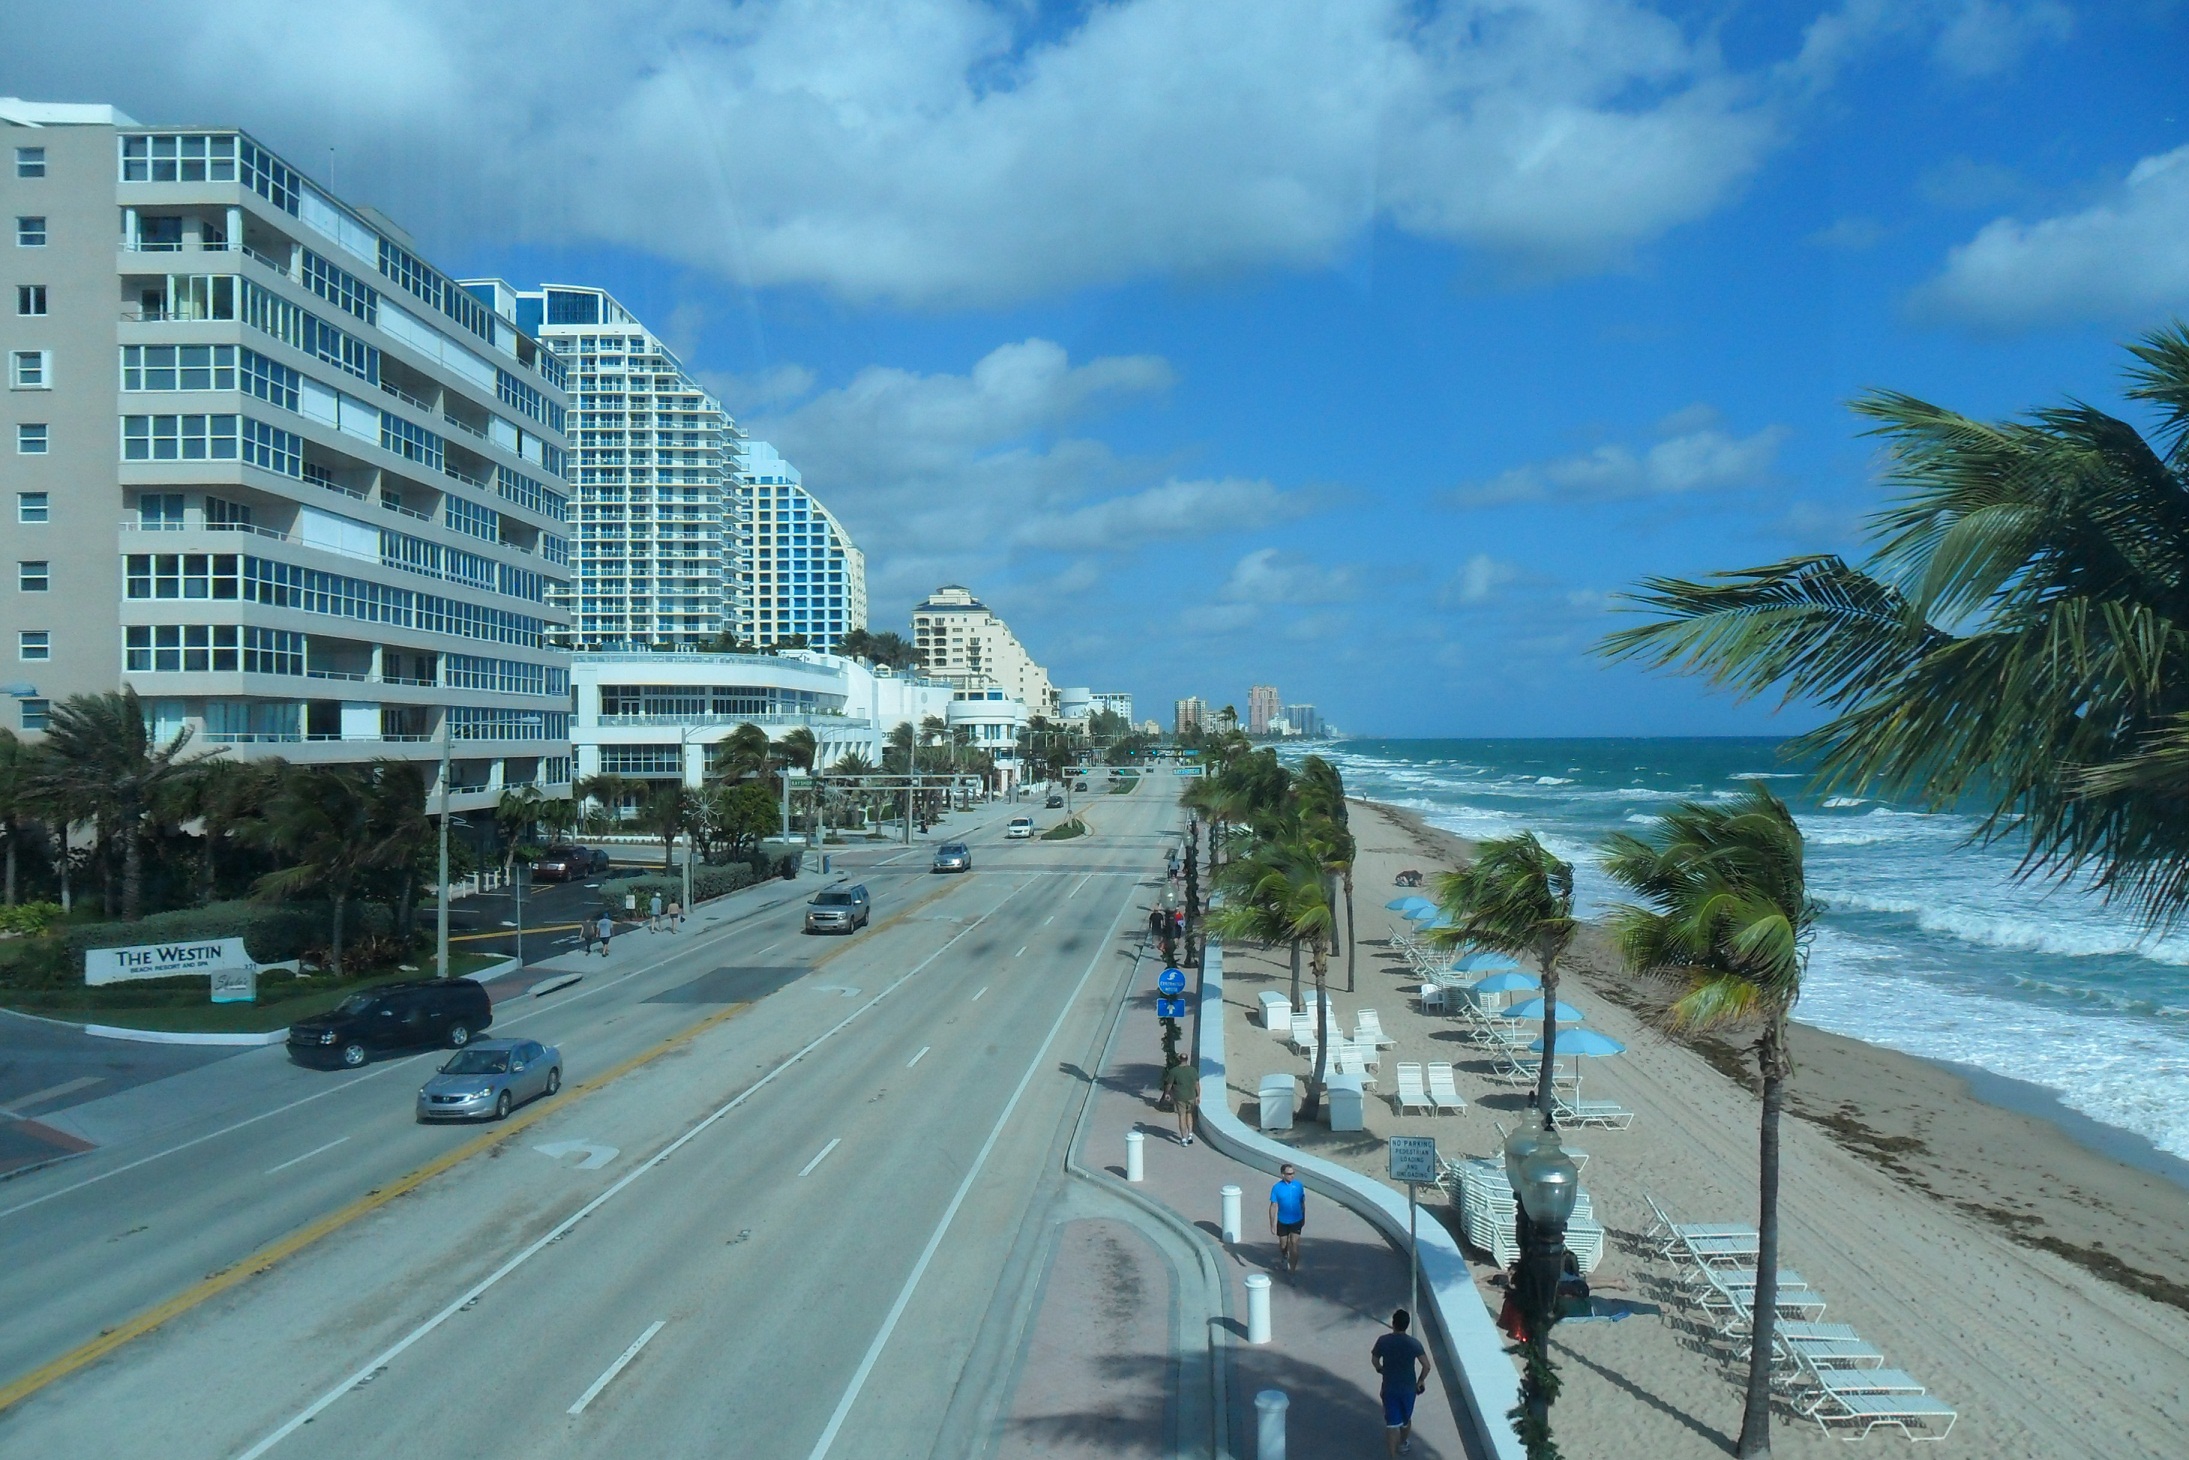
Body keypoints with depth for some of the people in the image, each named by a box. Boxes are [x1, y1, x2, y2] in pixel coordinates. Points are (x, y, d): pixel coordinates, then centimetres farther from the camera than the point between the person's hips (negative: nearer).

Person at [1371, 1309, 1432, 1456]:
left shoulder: (1383, 1341, -16)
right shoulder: (1414, 1343, -18)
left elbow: (1374, 1360, -1)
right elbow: (1427, 1366, -16)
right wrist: (1421, 1380, 3)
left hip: (1389, 1388, -1)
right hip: (1408, 1387, 1)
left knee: (1392, 1423, 8)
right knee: (1406, 1418, 26)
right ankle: (1403, 1444, 48)